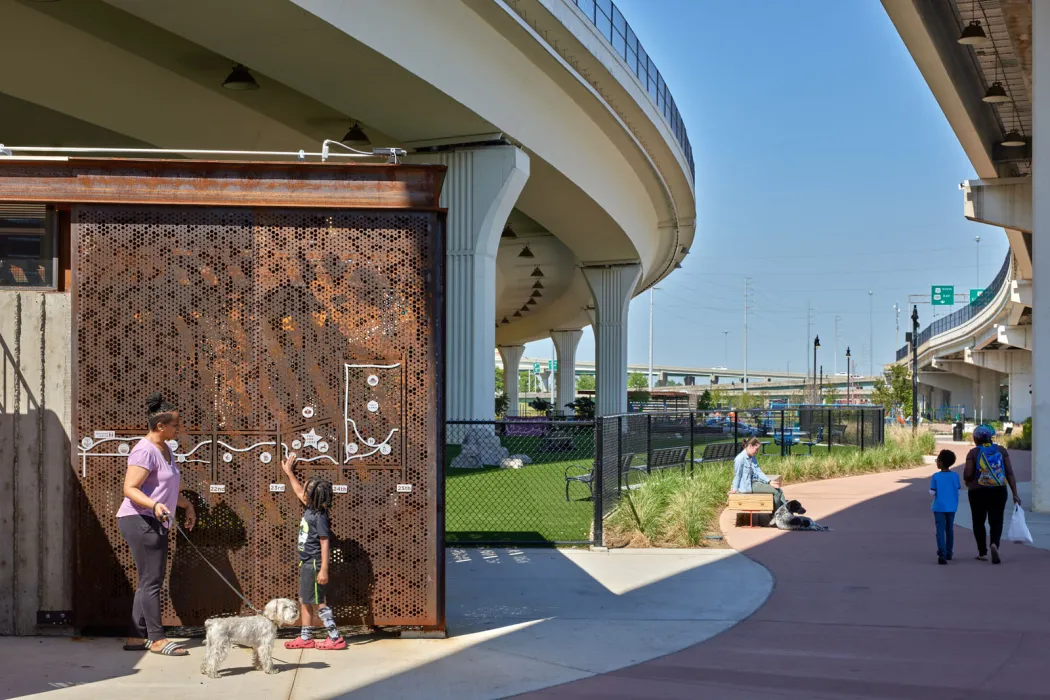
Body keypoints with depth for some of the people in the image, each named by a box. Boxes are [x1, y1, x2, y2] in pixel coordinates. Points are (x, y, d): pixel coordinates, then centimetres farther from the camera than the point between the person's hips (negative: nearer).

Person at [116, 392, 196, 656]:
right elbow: (130, 489, -23)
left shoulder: (165, 449, 15)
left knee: (149, 582, 12)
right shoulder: (145, 451, -16)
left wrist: (187, 505, 33)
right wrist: (154, 505, -36)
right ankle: (157, 639, -6)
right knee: (151, 581, -8)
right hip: (139, 520, -10)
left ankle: (137, 637, 17)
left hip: (154, 523, 11)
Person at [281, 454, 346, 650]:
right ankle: (305, 638, 20)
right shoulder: (309, 510, 7)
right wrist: (289, 473, 36)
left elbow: (324, 544, -20)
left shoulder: (319, 516, -18)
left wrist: (324, 570, -23)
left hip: (314, 565, -9)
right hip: (306, 564, 10)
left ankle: (335, 638, -2)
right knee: (304, 602, 13)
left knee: (317, 603, -6)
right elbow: (299, 492, 28)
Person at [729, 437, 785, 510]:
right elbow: (737, 475, -11)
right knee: (776, 491, -13)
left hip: (756, 482, 10)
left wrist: (770, 482, -2)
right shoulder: (740, 458, -14)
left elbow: (758, 472, 9)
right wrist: (735, 489, -9)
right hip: (748, 486, -10)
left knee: (779, 490, 1)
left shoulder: (753, 459, 14)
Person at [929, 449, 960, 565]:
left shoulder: (936, 476, -12)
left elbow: (932, 493, -11)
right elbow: (958, 489, 2)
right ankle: (948, 553, 27)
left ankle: (942, 554, -17)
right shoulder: (955, 476, -4)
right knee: (950, 530, 18)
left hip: (939, 507, -3)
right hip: (951, 508, 3)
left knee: (940, 530, -4)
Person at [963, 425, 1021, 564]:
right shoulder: (1001, 450, 1)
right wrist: (1015, 494, 0)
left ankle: (982, 552, 17)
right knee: (996, 521, 4)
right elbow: (1010, 473, -2)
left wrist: (967, 481, 10)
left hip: (978, 492, -2)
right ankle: (994, 544, -24)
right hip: (998, 491, 2)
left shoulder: (973, 453, -7)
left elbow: (967, 474, -14)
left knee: (979, 522, 14)